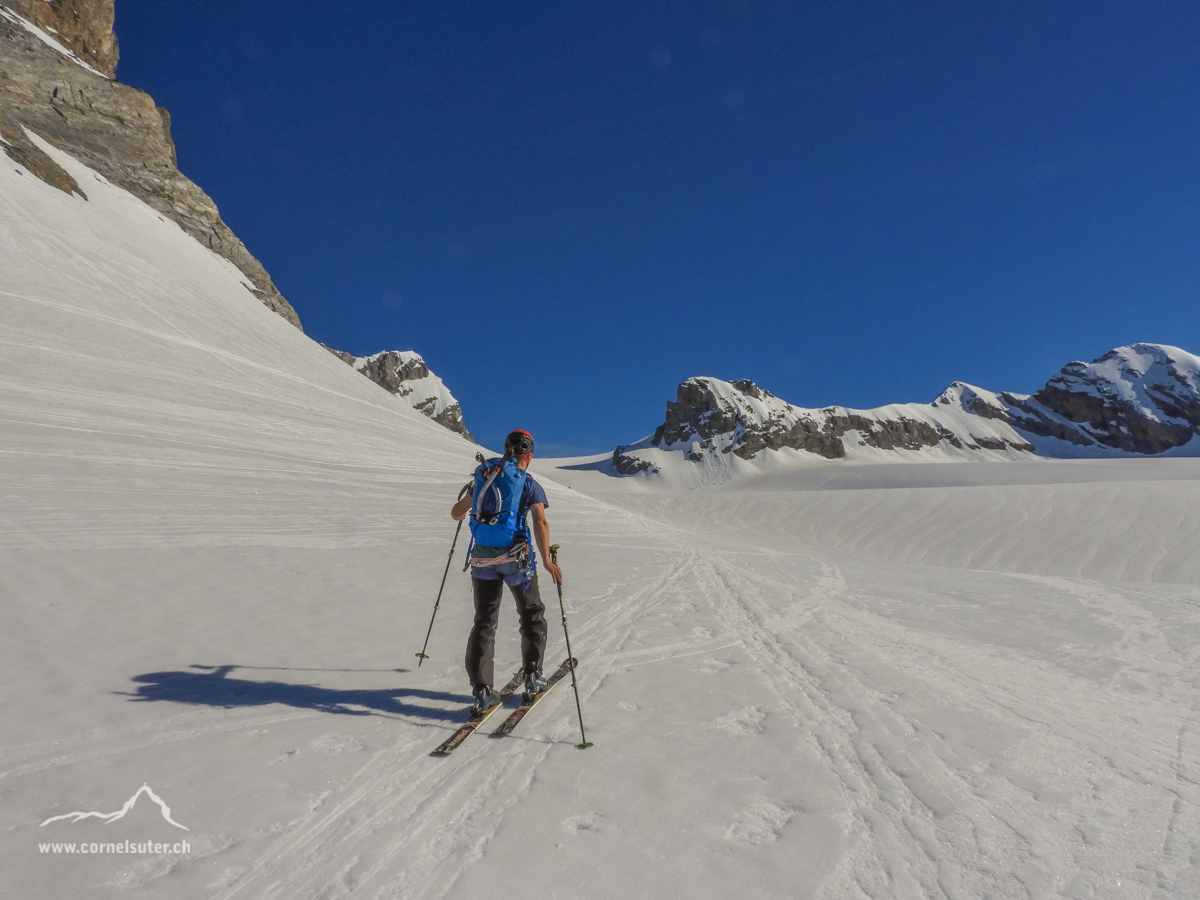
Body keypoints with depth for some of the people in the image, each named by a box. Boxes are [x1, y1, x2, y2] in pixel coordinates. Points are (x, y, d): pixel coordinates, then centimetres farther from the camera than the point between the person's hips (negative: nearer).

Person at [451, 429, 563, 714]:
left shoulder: (483, 478, 9)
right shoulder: (530, 485, -3)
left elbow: (456, 513, 17)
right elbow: (540, 523, -19)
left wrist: (471, 508, 39)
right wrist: (547, 561, -21)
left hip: (482, 557, 3)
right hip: (515, 557, -3)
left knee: (484, 621, 10)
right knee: (532, 615, 18)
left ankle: (482, 690, 4)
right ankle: (532, 676, 22)